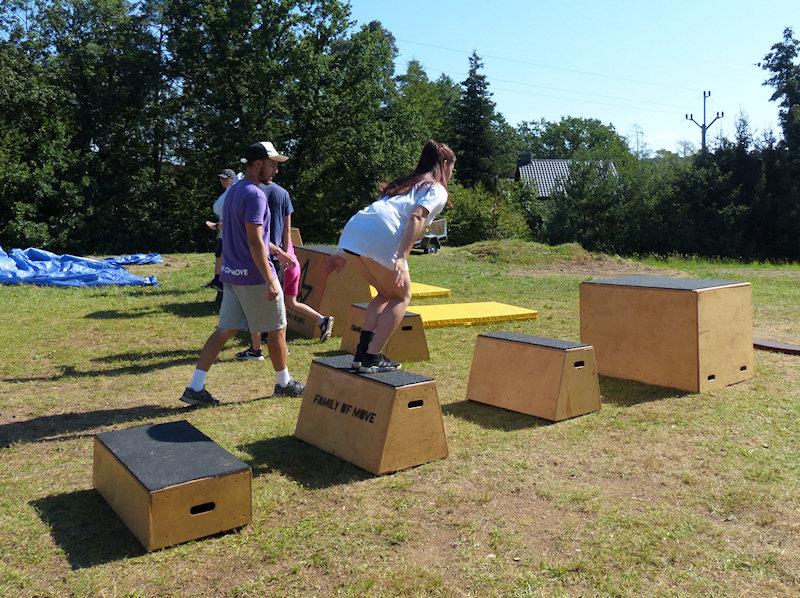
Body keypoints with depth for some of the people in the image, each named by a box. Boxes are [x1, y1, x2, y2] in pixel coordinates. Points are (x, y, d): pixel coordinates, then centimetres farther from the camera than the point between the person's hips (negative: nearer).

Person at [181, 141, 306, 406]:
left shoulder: (232, 191, 14)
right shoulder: (255, 195, -16)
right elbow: (255, 242, -22)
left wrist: (276, 250, 30)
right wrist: (270, 281, -22)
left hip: (232, 274, 9)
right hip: (254, 275, -9)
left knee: (225, 330, 9)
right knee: (278, 328, 8)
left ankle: (195, 388, 7)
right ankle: (284, 383, 23)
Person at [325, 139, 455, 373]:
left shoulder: (403, 183, 36)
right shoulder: (437, 190, 13)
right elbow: (417, 217, -8)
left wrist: (344, 254, 28)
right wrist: (401, 258, -18)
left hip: (351, 233, 7)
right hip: (380, 240, -7)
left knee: (386, 294, 24)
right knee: (401, 296, 13)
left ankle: (362, 351, 12)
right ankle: (372, 358, 5)